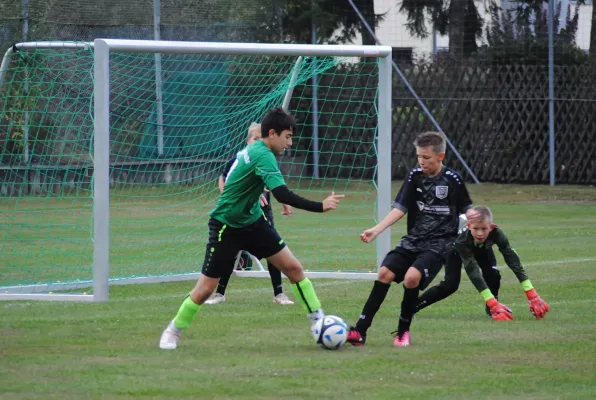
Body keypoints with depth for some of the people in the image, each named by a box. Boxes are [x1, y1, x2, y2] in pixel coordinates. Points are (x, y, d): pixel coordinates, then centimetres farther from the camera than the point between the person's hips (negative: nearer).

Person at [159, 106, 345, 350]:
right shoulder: (263, 156, -26)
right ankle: (173, 331, 19)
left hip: (252, 222, 9)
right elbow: (282, 194, -37)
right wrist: (320, 207, -35)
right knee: (206, 288, -1)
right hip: (226, 227, -9)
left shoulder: (252, 150, 0)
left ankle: (318, 319, 3)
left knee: (293, 267, -3)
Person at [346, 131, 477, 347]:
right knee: (385, 272, -13)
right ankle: (360, 331, -9)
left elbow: (465, 208, 4)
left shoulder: (452, 179, -6)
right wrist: (376, 230, -12)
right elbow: (400, 208, -1)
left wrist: (471, 215, -20)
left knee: (412, 277, -26)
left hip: (439, 243, -4)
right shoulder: (415, 176, 2)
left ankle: (403, 331, -5)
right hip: (413, 240, 4)